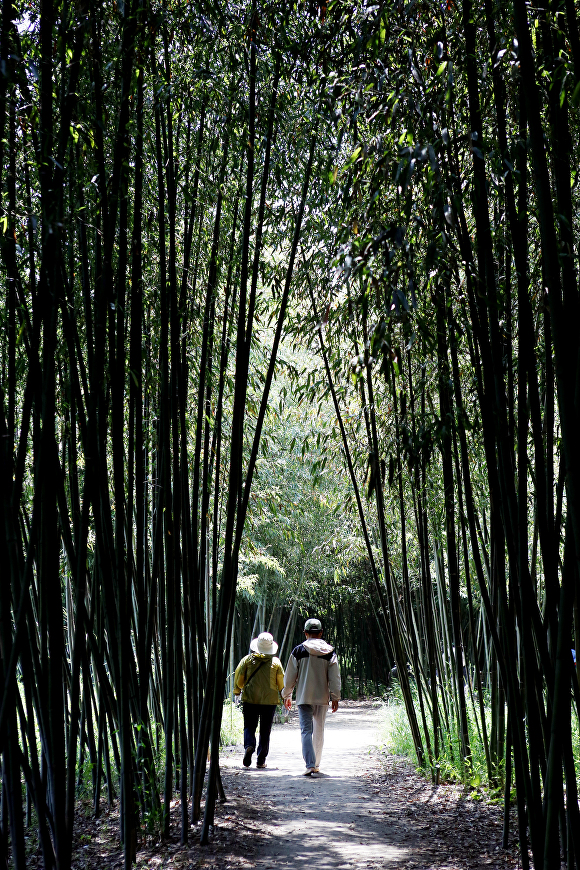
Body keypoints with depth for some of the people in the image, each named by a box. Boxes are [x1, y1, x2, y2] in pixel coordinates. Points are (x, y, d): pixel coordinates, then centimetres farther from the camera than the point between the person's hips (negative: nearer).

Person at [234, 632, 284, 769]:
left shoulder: (248, 659, -2)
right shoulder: (276, 662, -2)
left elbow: (238, 676, 1)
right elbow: (281, 682, 3)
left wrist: (237, 689, 21)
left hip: (250, 700, 0)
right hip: (269, 701, 0)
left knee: (249, 727, 8)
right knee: (265, 731, 8)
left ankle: (249, 745, -21)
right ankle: (261, 760, 7)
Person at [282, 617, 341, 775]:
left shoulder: (298, 651, -2)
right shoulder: (329, 652, 2)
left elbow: (290, 676, 2)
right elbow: (335, 677, 0)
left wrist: (287, 695, 14)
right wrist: (335, 697, 6)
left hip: (304, 698, -2)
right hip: (322, 698, 2)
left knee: (306, 730, -3)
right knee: (319, 731, 14)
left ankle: (310, 764, -18)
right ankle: (316, 764, 22)